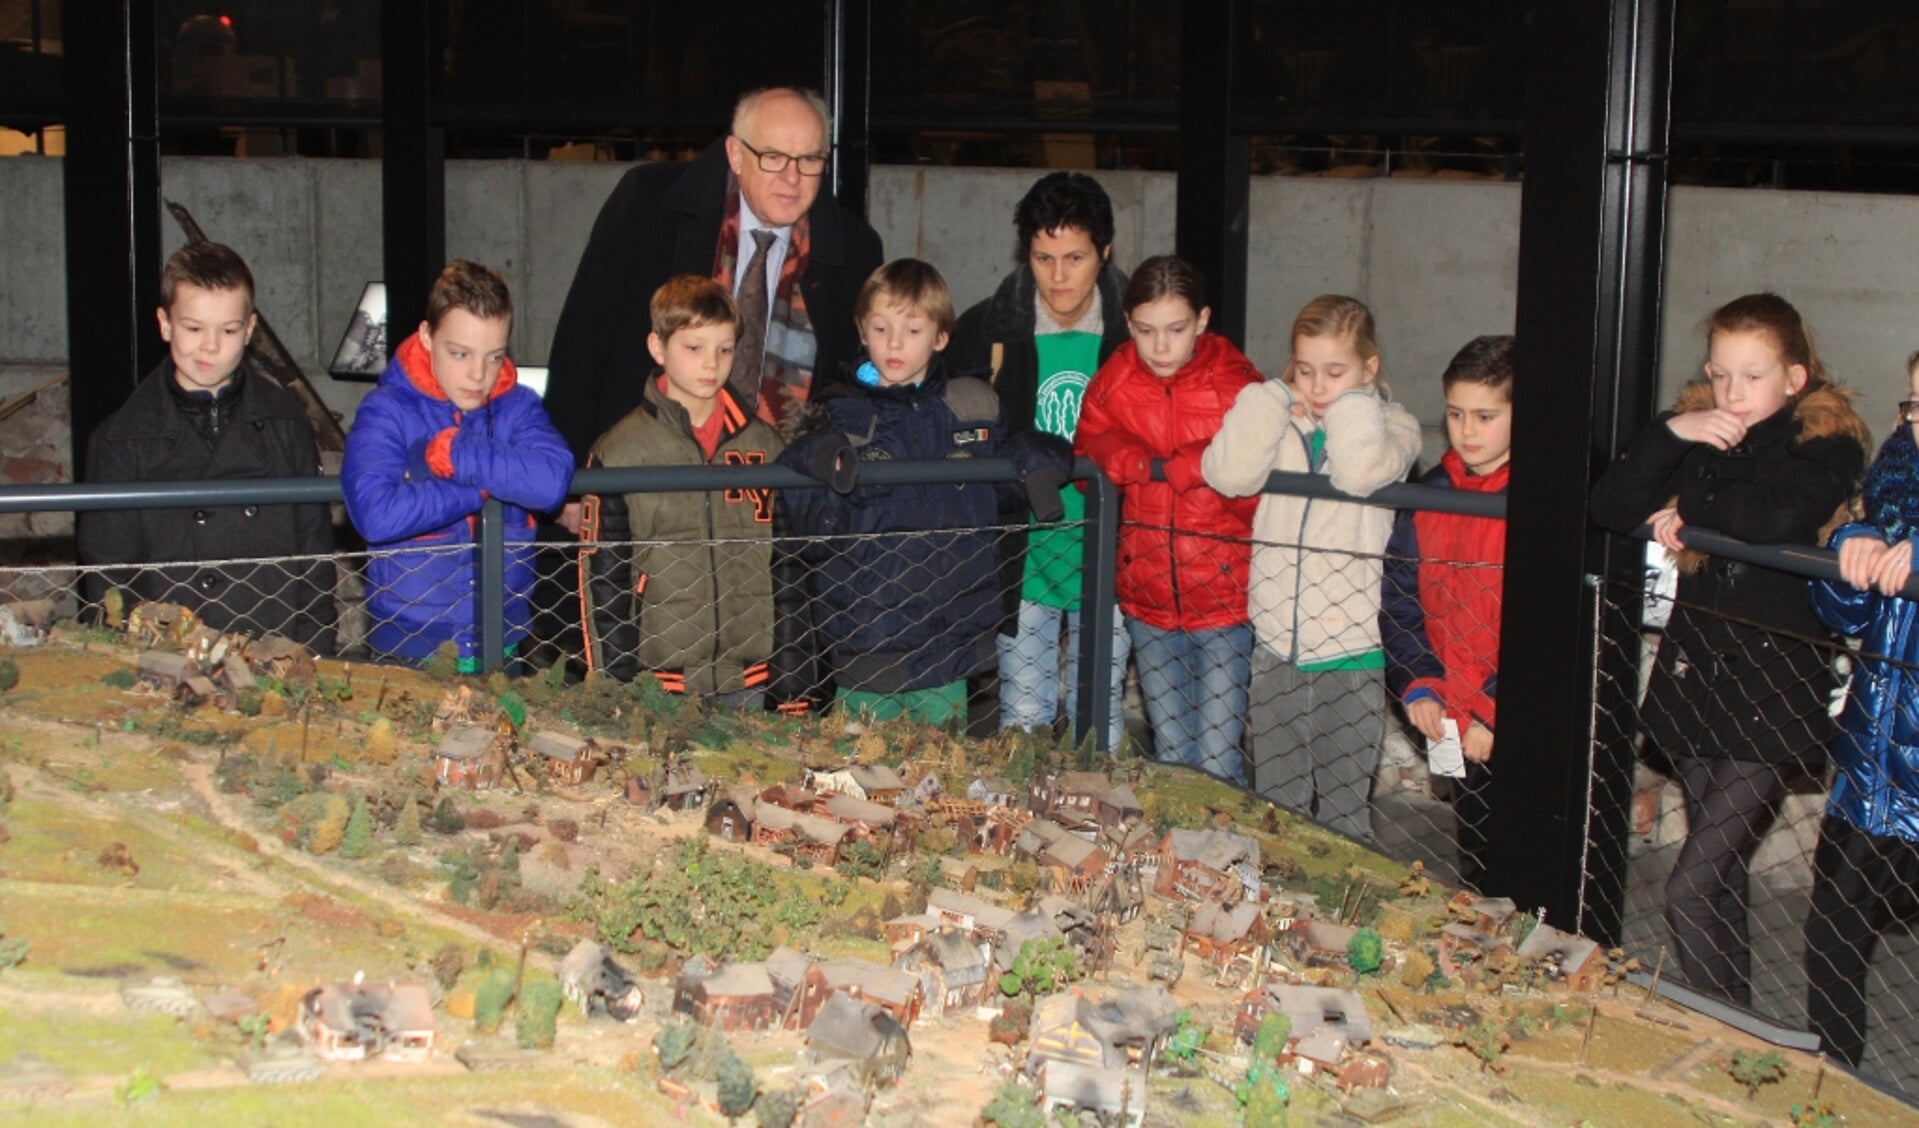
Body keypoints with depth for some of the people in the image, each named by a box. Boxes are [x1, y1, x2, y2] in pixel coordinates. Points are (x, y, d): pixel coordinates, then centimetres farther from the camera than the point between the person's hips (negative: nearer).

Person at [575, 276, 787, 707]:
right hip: (660, 683, -2)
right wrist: (618, 685, -4)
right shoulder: (619, 451, -1)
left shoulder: (763, 445, 8)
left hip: (751, 683, 3)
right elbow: (601, 579, 0)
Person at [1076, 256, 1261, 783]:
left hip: (1224, 597, -3)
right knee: (1171, 758, 14)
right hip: (1147, 599, 4)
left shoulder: (1237, 386, -8)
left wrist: (1143, 464, -20)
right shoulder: (1112, 385, 2)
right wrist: (1190, 466, -22)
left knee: (1217, 762, -3)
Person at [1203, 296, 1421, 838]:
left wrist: (1351, 404, -9)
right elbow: (1226, 474, -12)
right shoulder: (1276, 420, 6)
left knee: (1344, 806, 6)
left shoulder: (1392, 426, 0)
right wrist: (1276, 400, -7)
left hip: (1350, 650, -3)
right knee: (1275, 804, 15)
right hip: (1276, 646, 3)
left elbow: (1362, 472, -23)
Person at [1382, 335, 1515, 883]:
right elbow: (1398, 597, 9)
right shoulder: (1431, 494, 7)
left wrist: (1495, 710, -16)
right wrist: (1418, 686, -3)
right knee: (1474, 859, 17)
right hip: (1455, 719, 5)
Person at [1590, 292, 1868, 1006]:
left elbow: (1774, 518, -26)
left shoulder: (1828, 448, -6)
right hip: (1693, 682, 5)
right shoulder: (1694, 434, 8)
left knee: (1689, 893, -11)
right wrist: (1670, 434, -16)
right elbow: (1609, 508, -4)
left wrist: (1688, 514, -9)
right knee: (1720, 880, 17)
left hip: (1772, 694, -5)